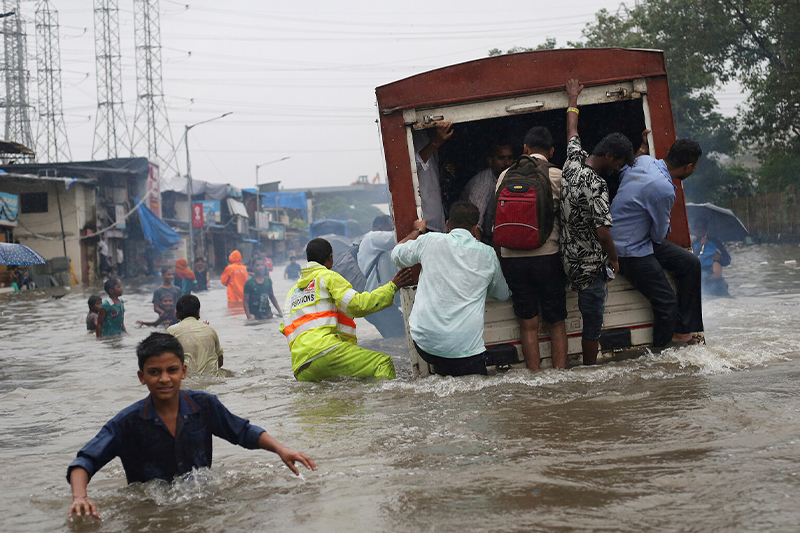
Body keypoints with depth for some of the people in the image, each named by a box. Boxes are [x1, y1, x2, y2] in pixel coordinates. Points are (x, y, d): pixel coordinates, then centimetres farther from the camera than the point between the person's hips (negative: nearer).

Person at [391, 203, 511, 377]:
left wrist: (417, 231, 41)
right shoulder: (488, 255, 6)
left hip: (425, 342, 2)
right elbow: (503, 295, 26)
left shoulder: (429, 241, 2)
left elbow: (397, 255, 23)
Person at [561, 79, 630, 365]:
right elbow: (603, 233, -28)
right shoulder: (596, 185, -24)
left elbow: (572, 133, 22)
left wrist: (573, 99, 38)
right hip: (590, 264, -9)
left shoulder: (573, 161, 1)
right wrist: (614, 259, -10)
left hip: (570, 257, 9)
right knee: (593, 323, -1)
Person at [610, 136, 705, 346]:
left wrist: (642, 148, 31)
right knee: (667, 303, -7)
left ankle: (683, 330, 18)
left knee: (690, 263, 12)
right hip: (631, 253, -10)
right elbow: (660, 234, -13)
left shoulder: (643, 161, -4)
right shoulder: (663, 189, -29)